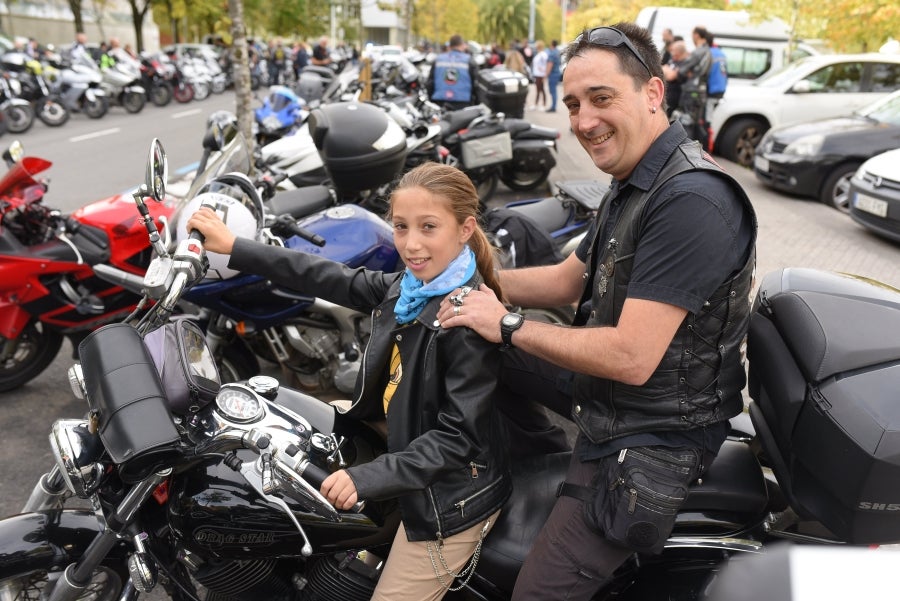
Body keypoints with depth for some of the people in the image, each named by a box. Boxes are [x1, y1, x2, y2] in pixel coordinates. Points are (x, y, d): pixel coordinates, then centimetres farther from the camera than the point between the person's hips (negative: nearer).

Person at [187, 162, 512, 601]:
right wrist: (233, 247, 7)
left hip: (452, 500, -8)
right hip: (418, 481, 8)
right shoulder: (407, 287, -1)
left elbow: (458, 436, -25)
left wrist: (367, 478, -31)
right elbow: (330, 279, 5)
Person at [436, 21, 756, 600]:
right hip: (600, 389, 10)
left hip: (647, 439, -9)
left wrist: (509, 325, -21)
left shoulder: (690, 200, -28)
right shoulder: (635, 183, 6)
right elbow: (567, 279, 13)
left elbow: (630, 358, -32)